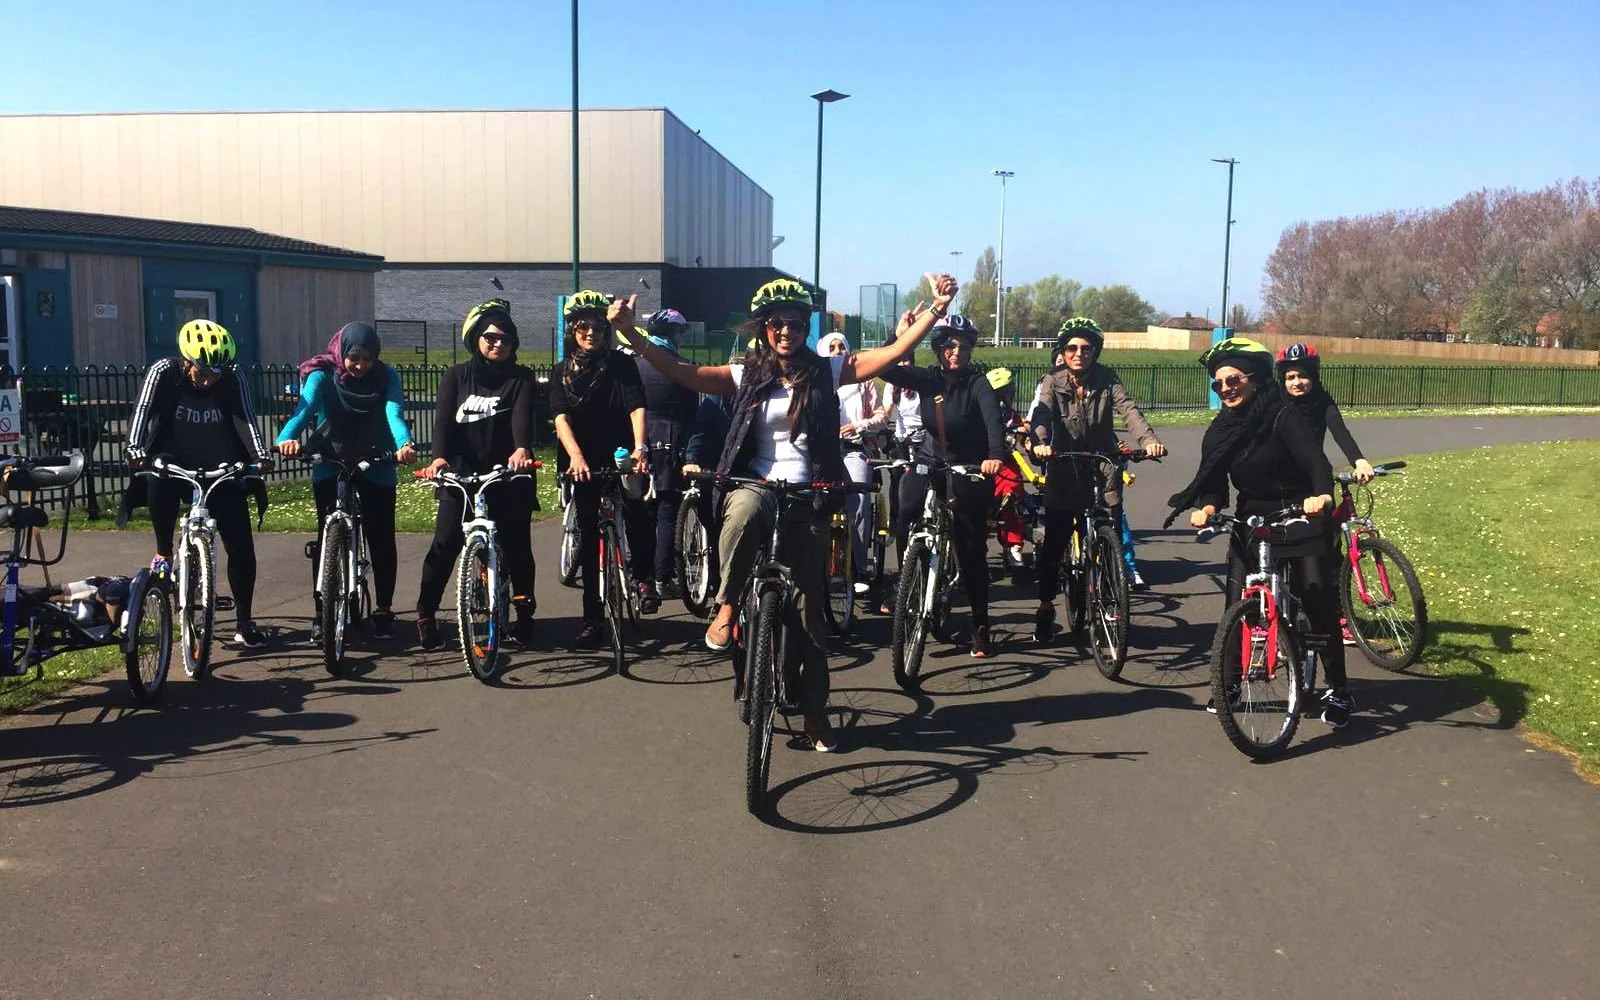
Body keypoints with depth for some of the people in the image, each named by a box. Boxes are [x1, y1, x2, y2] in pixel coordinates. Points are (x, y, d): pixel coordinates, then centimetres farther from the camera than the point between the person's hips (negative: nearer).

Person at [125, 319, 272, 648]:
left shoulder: (232, 382, -10)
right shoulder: (164, 373, -12)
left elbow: (247, 421, -18)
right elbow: (143, 410, -22)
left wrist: (260, 455, -37)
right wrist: (136, 451, -39)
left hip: (220, 471, 1)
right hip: (175, 465, -1)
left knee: (241, 547, -5)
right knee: (160, 480, -37)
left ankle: (244, 623, 10)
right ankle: (164, 554, -11)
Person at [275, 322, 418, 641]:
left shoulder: (386, 377, -9)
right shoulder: (322, 376, -12)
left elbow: (395, 414, -24)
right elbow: (305, 408, -28)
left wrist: (405, 444, -46)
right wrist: (287, 438, -49)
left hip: (376, 467, 1)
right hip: (330, 467, -1)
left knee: (381, 539, -2)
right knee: (327, 538, -3)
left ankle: (384, 611, 13)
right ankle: (321, 614, 8)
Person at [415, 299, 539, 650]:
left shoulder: (520, 378, 3)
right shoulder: (456, 377, 6)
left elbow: (522, 416, -16)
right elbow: (443, 419, -8)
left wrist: (521, 449, -37)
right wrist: (439, 457, -28)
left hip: (508, 477, 0)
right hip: (461, 475, 0)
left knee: (517, 545, 4)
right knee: (445, 544, -5)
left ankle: (524, 613, 19)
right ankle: (426, 615, 6)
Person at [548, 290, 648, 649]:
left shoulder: (622, 364, 0)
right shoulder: (563, 372, 5)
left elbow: (637, 407, -12)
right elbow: (560, 417, -8)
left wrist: (639, 448, -31)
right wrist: (575, 456, -26)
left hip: (619, 457, -1)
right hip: (583, 464, 1)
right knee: (590, 538, 2)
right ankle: (593, 619, 7)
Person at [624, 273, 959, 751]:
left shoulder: (826, 372, 5)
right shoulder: (746, 376, 5)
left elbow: (892, 352, -3)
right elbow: (682, 371, -5)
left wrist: (936, 309, -14)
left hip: (807, 498, 1)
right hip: (754, 485, -1)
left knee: (809, 606, 2)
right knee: (746, 508, -40)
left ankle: (815, 711, 18)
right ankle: (726, 605, -18)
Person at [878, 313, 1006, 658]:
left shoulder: (977, 383, -11)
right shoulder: (928, 379, -1)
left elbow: (993, 419, -29)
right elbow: (886, 369, -13)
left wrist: (995, 456, -46)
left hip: (969, 473, -3)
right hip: (929, 466, 3)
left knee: (972, 551, -2)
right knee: (905, 527, -12)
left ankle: (981, 626, 6)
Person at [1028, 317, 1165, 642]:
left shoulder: (1107, 380, -3)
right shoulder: (1052, 382, -4)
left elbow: (1129, 410, -18)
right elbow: (1041, 413, -21)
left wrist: (1149, 440, -37)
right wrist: (1040, 442, -44)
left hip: (1103, 474, 1)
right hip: (1063, 475, 0)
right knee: (1053, 545, 1)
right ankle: (1046, 608, 19)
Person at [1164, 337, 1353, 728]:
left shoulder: (1283, 415, -16)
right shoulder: (1220, 429, 2)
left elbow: (1315, 459, -28)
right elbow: (1213, 479, -2)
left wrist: (1322, 494, -48)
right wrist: (1207, 506, -24)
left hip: (1302, 519, -5)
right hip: (1251, 521, 5)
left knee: (1320, 606, -4)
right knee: (1237, 605, -3)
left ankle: (1338, 692, 11)